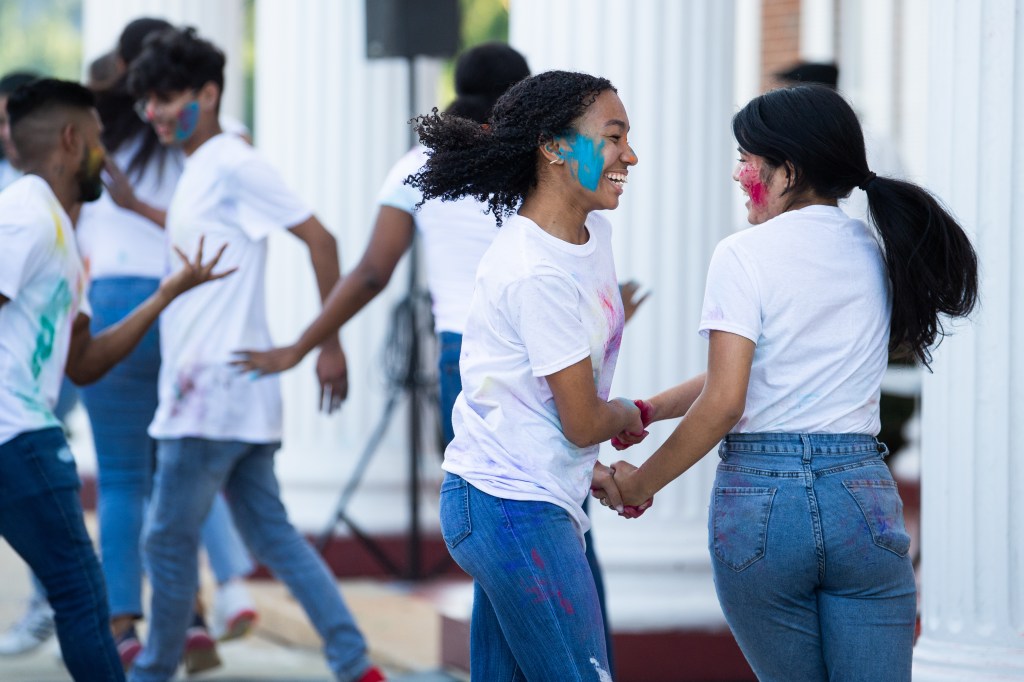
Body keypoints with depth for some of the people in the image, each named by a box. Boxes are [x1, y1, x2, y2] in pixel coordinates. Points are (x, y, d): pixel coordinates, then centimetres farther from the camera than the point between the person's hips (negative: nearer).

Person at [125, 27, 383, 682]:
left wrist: (330, 343, -13)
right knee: (272, 535, 9)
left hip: (215, 388, -10)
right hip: (203, 384, 10)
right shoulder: (197, 170, 16)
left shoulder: (234, 163, -12)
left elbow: (320, 239, -14)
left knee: (168, 538, -1)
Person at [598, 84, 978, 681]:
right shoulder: (875, 252, 11)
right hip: (863, 494, 3)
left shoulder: (745, 255, -6)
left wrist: (641, 483, 1)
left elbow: (724, 403, -12)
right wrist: (648, 411, 24)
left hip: (760, 498, -3)